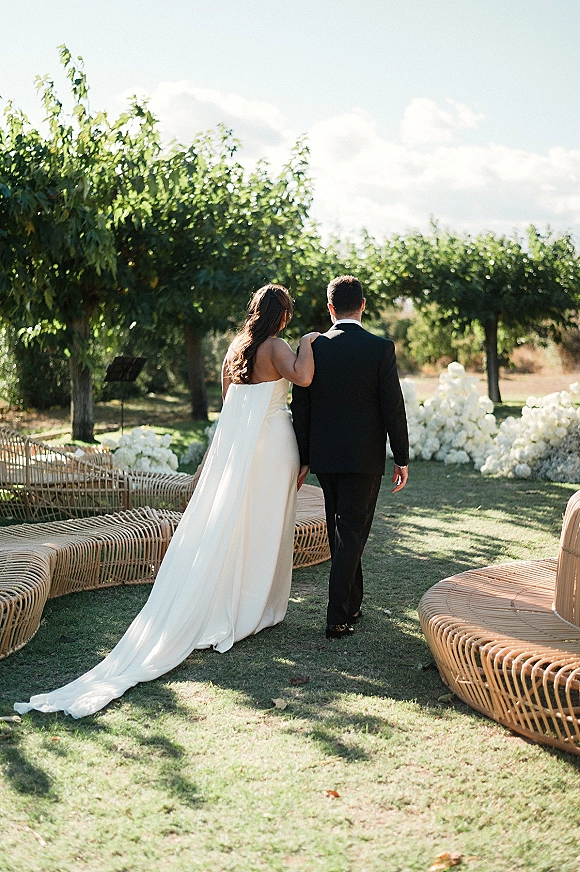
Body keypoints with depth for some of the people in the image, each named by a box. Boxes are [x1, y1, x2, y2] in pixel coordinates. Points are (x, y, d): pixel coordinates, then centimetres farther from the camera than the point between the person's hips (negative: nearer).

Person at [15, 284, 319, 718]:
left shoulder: (235, 348, 11)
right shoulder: (276, 346, -10)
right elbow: (303, 377, -28)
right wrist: (307, 343, -11)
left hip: (233, 440, 6)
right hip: (270, 443, -6)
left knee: (224, 524, 9)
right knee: (264, 525, 4)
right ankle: (256, 607, 13)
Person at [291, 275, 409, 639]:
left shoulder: (312, 347, -1)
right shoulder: (381, 348, -10)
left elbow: (301, 408, 1)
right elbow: (394, 408, -9)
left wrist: (303, 459, 9)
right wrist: (402, 459, -1)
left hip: (324, 457, 4)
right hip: (364, 457, -4)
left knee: (342, 531, 18)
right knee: (351, 535, 2)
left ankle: (352, 603, 33)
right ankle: (338, 617, 0)